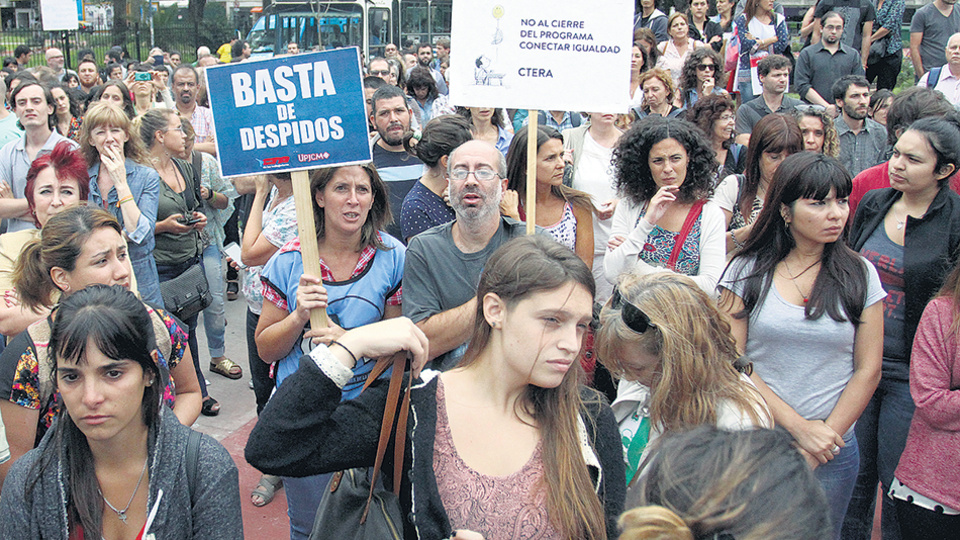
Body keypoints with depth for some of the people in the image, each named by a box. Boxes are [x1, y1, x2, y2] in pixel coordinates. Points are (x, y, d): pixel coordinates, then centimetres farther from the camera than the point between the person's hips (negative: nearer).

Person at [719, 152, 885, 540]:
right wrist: (798, 427, -14)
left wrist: (825, 438, -7)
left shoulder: (860, 274, 1)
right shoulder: (747, 271, -3)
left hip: (832, 448, 1)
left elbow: (868, 370, 1)